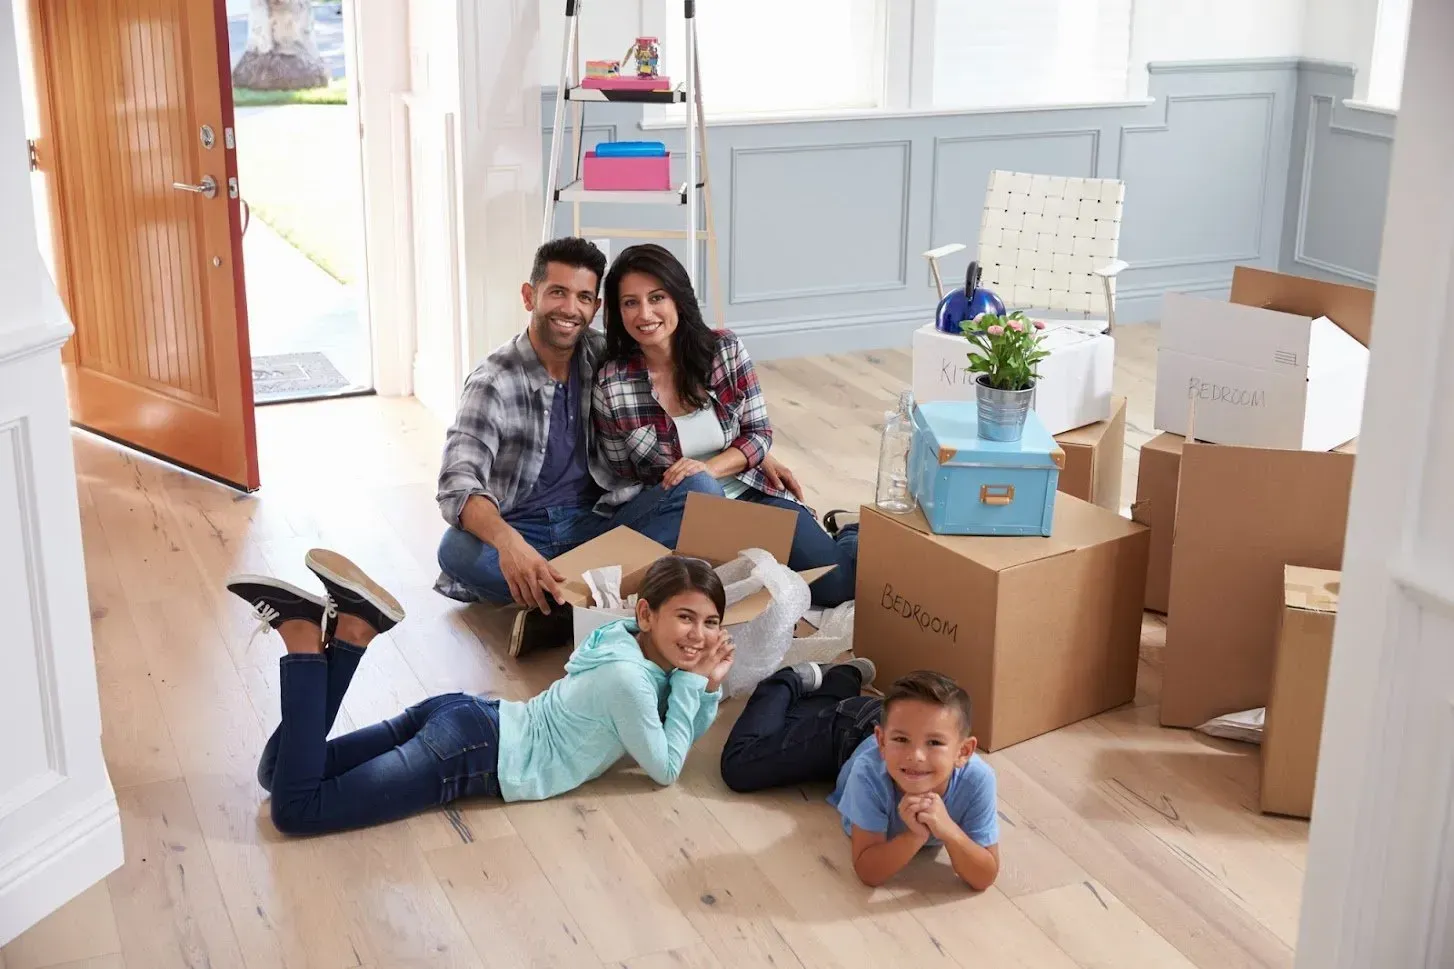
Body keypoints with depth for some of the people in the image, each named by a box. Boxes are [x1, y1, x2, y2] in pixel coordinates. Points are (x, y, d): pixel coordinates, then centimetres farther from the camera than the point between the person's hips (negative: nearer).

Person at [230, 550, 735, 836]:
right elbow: (666, 768, -11)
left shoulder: (636, 644, 10)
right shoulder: (627, 678, -18)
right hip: (474, 753, -9)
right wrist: (691, 683, -9)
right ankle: (303, 633, -13)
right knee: (293, 807, -15)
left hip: (468, 723, 9)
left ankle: (351, 629, -1)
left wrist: (708, 686, 1)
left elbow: (681, 738, 18)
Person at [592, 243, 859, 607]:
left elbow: (759, 434, -2)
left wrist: (707, 468, -20)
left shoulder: (726, 349, -8)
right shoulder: (611, 385, -12)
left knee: (840, 580, -16)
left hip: (754, 493, 0)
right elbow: (621, 478, -2)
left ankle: (843, 535, 22)